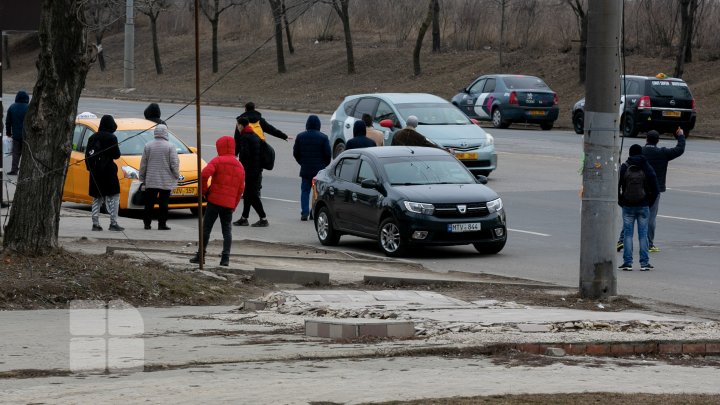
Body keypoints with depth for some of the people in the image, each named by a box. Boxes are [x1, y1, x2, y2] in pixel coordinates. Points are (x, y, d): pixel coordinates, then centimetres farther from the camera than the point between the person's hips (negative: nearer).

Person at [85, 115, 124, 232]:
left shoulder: (93, 138, 8)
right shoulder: (111, 138, -10)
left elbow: (87, 155, 9)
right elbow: (116, 155, -10)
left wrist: (90, 167, 15)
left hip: (95, 172, 6)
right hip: (108, 171, -6)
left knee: (97, 198, 12)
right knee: (114, 197, -1)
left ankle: (95, 223, 8)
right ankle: (113, 223, -9)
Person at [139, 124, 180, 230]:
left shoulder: (148, 146, 0)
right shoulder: (170, 147, -8)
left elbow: (143, 164, 4)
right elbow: (174, 164, -9)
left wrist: (142, 177, 13)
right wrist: (176, 175, 6)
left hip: (150, 181, 2)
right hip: (166, 181, -2)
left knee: (149, 203, 8)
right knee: (163, 203, 2)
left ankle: (147, 223, 8)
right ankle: (162, 224, 1)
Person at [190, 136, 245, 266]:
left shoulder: (217, 161, -5)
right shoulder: (240, 166, 12)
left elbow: (204, 175, -20)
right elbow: (241, 188, 11)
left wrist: (204, 191, -6)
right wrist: (234, 205, 15)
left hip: (214, 200, -4)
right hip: (229, 203, 4)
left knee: (206, 228, 4)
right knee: (227, 230, 7)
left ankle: (201, 255, 5)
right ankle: (225, 258, -2)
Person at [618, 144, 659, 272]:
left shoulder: (623, 168, -3)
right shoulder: (647, 168, -1)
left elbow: (616, 186, -4)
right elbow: (654, 188, -2)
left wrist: (620, 201, 7)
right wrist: (650, 202, 9)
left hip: (628, 207, -1)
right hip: (643, 206, 1)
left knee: (628, 234, 4)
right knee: (643, 234, 5)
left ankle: (627, 262, 0)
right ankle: (644, 263, 5)